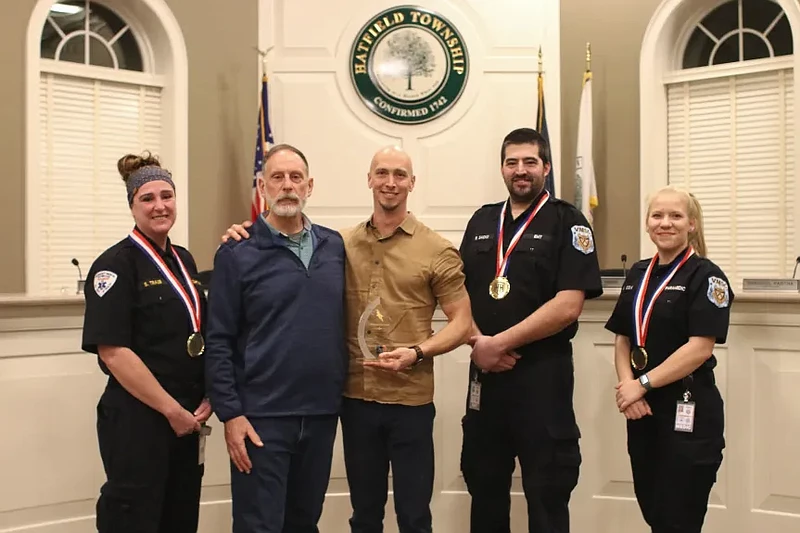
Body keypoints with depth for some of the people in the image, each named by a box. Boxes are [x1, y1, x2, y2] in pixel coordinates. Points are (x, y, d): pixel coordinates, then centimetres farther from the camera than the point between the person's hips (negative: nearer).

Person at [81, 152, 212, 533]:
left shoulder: (184, 261, 11)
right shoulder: (115, 265, -10)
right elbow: (113, 352, -17)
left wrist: (206, 399, 2)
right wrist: (171, 409, -15)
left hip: (188, 417, 7)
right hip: (136, 418, -7)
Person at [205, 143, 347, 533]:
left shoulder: (335, 246, 7)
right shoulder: (237, 253, -4)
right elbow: (219, 341, -6)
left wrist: (340, 392, 7)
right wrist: (230, 414, -12)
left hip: (322, 413, 4)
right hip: (261, 416, -4)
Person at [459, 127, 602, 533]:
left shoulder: (567, 223, -5)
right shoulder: (482, 221, 11)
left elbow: (567, 306, -15)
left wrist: (500, 343, -15)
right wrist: (477, 342, -8)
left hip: (543, 374, -5)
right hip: (484, 371, 5)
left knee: (546, 494, 5)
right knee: (484, 485, 16)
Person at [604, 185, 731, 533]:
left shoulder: (705, 276, -8)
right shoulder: (638, 275, 11)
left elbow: (700, 347, -18)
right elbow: (623, 339, 10)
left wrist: (642, 384, -16)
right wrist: (627, 387, -8)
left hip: (689, 412, -6)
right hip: (643, 411, 6)